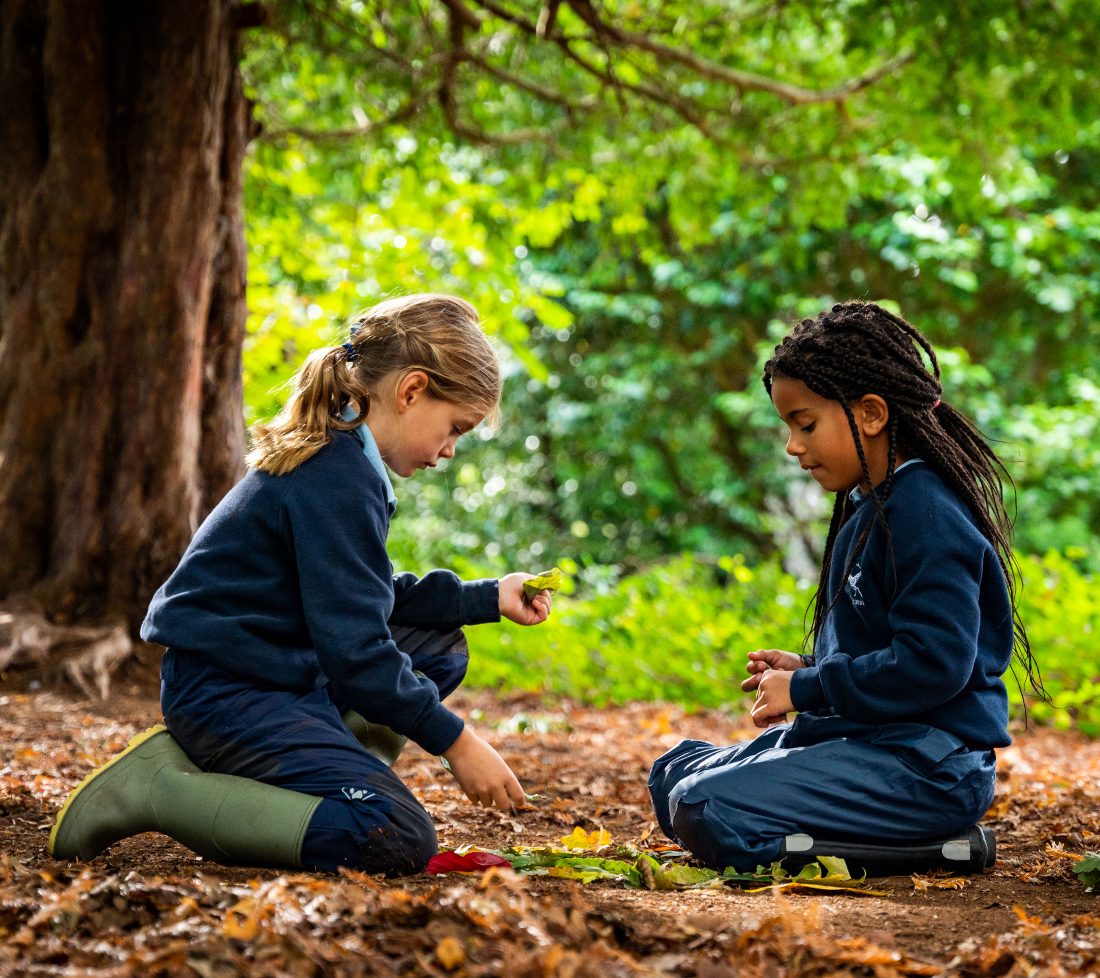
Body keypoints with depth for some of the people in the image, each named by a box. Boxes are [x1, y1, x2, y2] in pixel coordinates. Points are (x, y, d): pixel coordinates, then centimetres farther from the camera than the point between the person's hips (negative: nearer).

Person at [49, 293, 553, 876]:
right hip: (225, 690, -11)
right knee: (399, 842, -25)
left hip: (280, 672, 11)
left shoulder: (340, 457, 13)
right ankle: (154, 786, -14)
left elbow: (372, 599, 24)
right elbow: (354, 649, -21)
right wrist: (454, 741, -14)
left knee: (440, 649, 20)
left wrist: (486, 598, 20)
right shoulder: (339, 479, -19)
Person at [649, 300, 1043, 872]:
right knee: (674, 775, 15)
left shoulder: (926, 514, -16)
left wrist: (806, 690, -16)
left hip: (926, 769, -11)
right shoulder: (868, 508, 16)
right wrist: (806, 670, 9)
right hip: (864, 740, 11)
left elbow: (933, 664, -25)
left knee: (706, 810, -25)